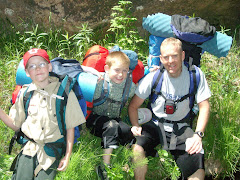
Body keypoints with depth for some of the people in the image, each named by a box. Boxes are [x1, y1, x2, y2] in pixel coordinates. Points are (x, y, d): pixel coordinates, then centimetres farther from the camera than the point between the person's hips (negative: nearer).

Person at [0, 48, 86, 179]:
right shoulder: (25, 93, 5)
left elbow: (70, 127, 0)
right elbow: (15, 125, 11)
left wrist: (67, 156, -4)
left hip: (52, 153, -2)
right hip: (29, 149, 2)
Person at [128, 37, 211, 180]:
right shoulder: (154, 77, -8)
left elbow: (204, 107, -5)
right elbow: (133, 106, -1)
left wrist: (198, 134, -18)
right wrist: (136, 126, -19)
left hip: (181, 127, 0)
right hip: (156, 124, 1)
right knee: (138, 147, -30)